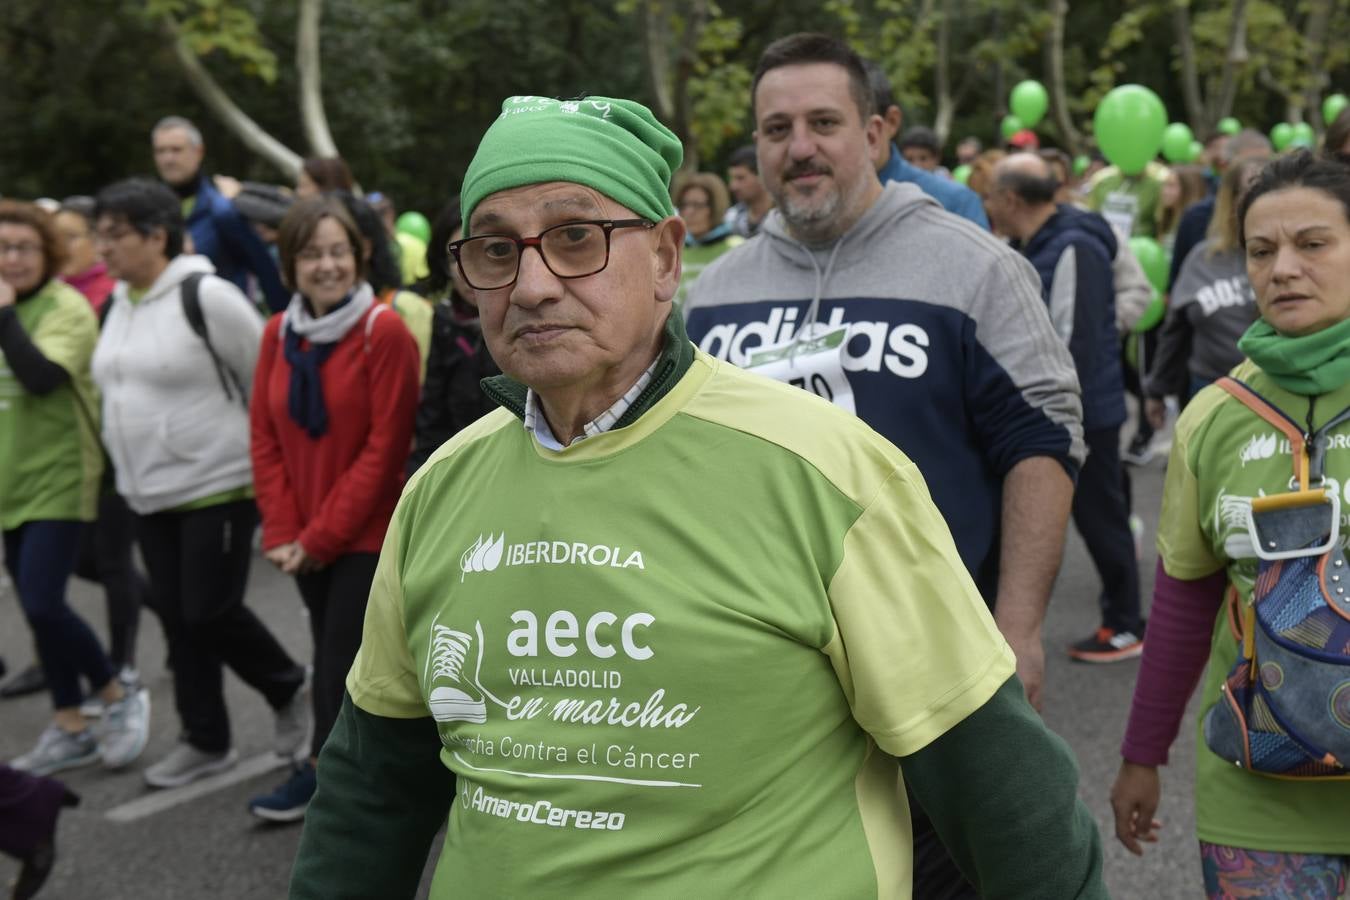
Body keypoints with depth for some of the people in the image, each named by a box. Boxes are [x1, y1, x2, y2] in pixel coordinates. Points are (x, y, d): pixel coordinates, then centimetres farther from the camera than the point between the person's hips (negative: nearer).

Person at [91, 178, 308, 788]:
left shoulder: (205, 296, -16)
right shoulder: (117, 305, 9)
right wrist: (129, 468, 19)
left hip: (218, 486, -8)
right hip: (149, 494, 8)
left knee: (210, 612, -5)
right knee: (177, 618, 10)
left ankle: (288, 690, 22)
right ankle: (206, 741, 22)